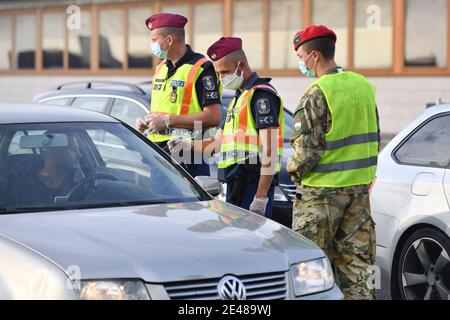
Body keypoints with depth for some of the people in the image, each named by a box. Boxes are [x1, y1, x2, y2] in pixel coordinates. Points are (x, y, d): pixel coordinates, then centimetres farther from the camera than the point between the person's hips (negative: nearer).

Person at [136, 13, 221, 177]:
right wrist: (145, 121, 7)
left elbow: (213, 117, -18)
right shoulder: (161, 68, 18)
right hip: (156, 148, 8)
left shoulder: (201, 69, -9)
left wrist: (168, 120, -18)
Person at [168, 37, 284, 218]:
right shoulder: (239, 97, 23)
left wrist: (261, 197, -22)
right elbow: (217, 142, 28)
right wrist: (187, 144, 11)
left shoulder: (261, 94, -10)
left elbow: (269, 150, -18)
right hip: (235, 183, 10)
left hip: (254, 182, -10)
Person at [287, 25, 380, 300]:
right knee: (356, 264, 12)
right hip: (360, 187, 7)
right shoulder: (364, 86, 7)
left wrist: (294, 169, 0)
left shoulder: (317, 95, -17)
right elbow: (373, 140, 15)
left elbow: (305, 151, -19)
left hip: (322, 192, -7)